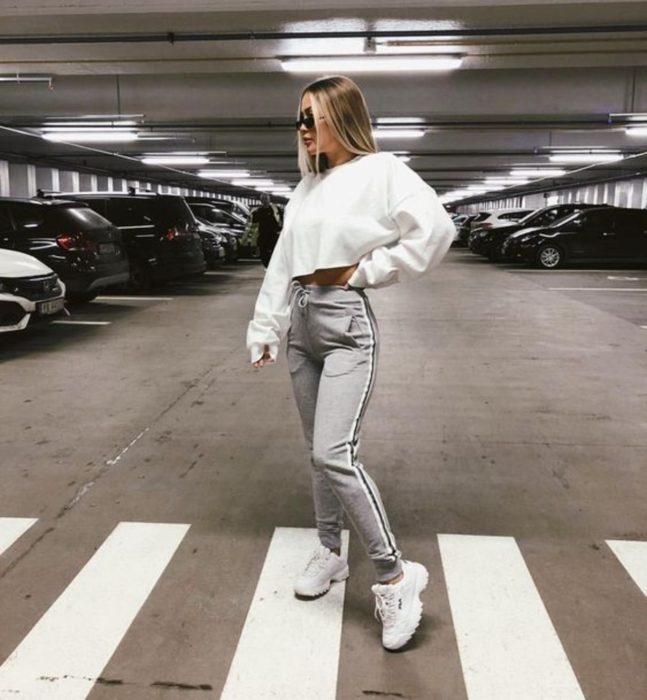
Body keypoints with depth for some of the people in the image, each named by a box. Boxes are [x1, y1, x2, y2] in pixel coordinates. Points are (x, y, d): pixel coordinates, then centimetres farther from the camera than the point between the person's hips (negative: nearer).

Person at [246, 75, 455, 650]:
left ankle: (396, 575, -2)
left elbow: (435, 229, -18)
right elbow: (282, 264, 13)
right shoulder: (308, 185, 15)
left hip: (347, 323, -7)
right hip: (302, 322, 7)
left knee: (335, 453, -16)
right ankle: (330, 553, 28)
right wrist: (265, 330, 10)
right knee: (318, 452, 12)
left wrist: (368, 270, -11)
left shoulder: (380, 171, -6)